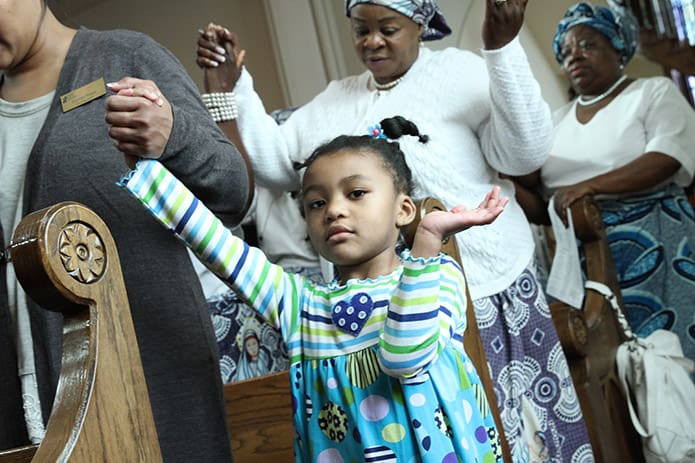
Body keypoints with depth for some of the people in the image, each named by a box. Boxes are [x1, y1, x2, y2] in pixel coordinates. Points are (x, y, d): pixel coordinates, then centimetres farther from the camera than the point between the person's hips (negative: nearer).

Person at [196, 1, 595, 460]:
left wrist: (501, 49, -24)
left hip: (481, 292, -4)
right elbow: (275, 164, 13)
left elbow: (526, 153, -14)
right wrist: (234, 87, 4)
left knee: (504, 426, 4)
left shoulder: (458, 72, -2)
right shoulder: (335, 99, 14)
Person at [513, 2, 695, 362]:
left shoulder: (653, 93, 5)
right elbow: (542, 208, 13)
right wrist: (516, 182, -7)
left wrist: (589, 186, -20)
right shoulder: (556, 121, 16)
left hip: (651, 247, -3)